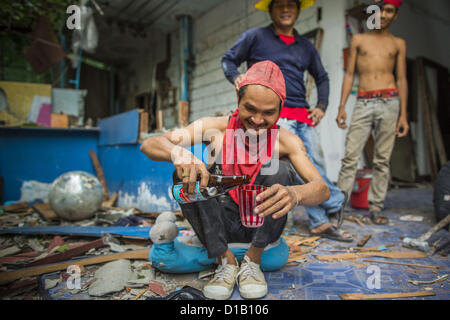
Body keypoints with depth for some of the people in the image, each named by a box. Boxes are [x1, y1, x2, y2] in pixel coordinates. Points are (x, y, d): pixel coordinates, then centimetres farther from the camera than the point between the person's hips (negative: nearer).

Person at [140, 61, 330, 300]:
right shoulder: (216, 129, -13)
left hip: (260, 224, 0)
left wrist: (295, 193, -48)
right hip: (218, 224, 1)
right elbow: (149, 145, -20)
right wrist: (178, 152, -44)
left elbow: (322, 189, -23)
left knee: (281, 168, -24)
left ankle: (253, 260, -10)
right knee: (185, 172, -23)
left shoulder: (286, 141, -13)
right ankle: (226, 261, -12)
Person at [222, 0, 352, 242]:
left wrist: (321, 106, 14)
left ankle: (320, 222, 14)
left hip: (302, 114, 6)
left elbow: (322, 77, 30)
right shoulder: (255, 37, 8)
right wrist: (237, 77, -12)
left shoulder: (305, 46, 21)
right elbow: (228, 60, 11)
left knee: (313, 164, 2)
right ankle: (335, 201, 4)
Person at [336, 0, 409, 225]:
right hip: (363, 103, 0)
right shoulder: (358, 40, 15)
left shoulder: (398, 44, 15)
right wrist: (342, 107, 0)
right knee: (351, 155, -9)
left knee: (382, 159, 1)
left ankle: (376, 207, 8)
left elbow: (401, 79, 12)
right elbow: (349, 74, 11)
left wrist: (403, 114, 4)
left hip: (389, 103, 1)